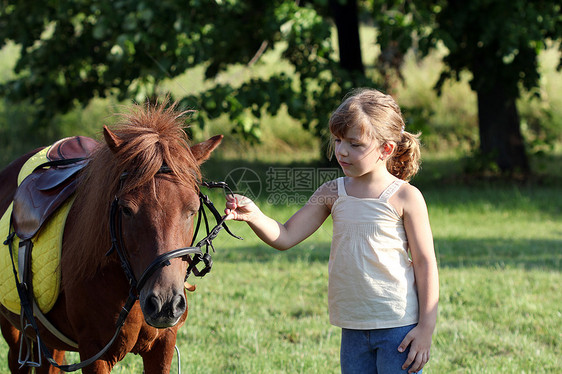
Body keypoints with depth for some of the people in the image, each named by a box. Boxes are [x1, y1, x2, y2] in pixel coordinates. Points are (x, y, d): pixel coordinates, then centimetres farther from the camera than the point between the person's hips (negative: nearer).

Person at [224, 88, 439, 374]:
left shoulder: (405, 197, -8)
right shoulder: (332, 194, 5)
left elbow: (425, 263, -6)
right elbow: (285, 237, 4)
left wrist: (426, 328, -10)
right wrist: (253, 216, -17)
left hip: (398, 327, -5)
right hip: (353, 328, 5)